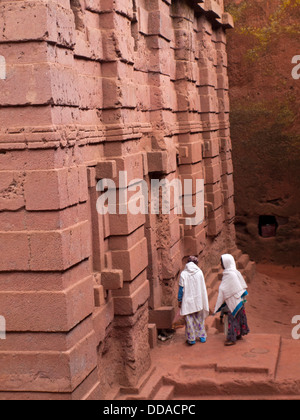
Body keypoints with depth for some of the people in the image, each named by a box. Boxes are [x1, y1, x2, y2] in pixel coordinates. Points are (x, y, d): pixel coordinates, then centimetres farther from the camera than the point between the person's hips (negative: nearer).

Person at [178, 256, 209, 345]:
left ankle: (191, 339, 8)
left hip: (187, 301, -3)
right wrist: (204, 301, 12)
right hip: (199, 301, 3)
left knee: (189, 319, 5)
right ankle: (202, 336, 24)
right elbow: (203, 287, 2)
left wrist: (179, 300, 1)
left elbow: (181, 288, -8)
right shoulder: (199, 272, -4)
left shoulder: (183, 274, -11)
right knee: (199, 318, 16)